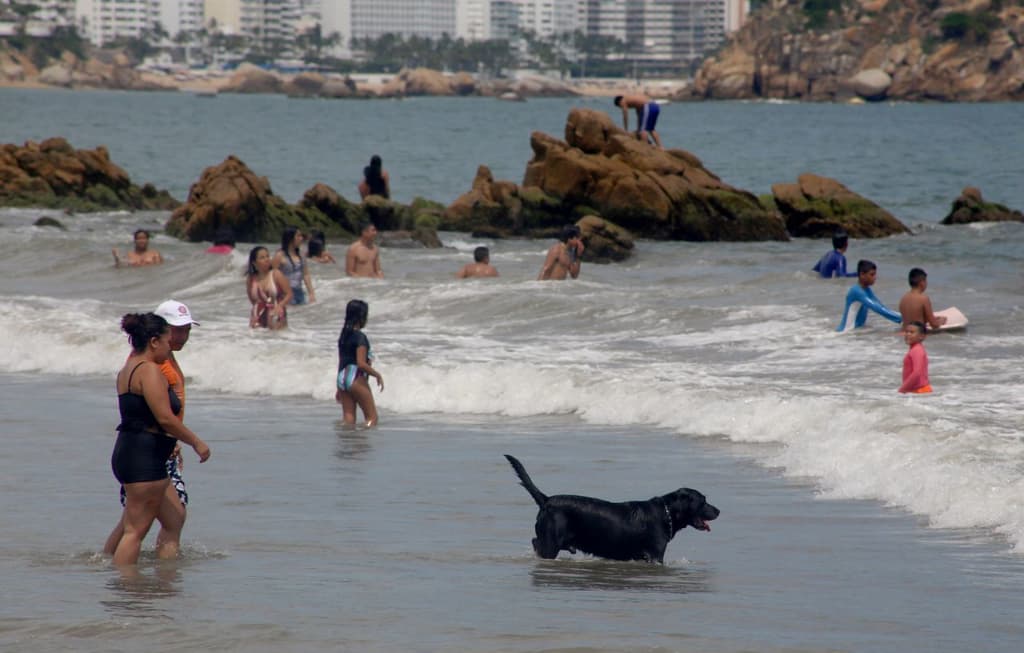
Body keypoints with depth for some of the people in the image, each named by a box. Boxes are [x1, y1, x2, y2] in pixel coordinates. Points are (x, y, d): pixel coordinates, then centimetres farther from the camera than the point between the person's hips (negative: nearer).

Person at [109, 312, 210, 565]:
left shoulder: (128, 369, 17)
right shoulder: (150, 370, -14)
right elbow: (165, 418, -21)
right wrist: (196, 442, -11)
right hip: (144, 459, -10)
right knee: (136, 530, -8)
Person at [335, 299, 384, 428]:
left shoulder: (343, 336, 11)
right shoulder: (360, 337, -14)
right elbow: (361, 364, -20)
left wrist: (340, 388, 21)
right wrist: (377, 375, -8)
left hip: (342, 378, 8)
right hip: (357, 379, -8)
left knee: (348, 418, 6)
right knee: (372, 418, -2)